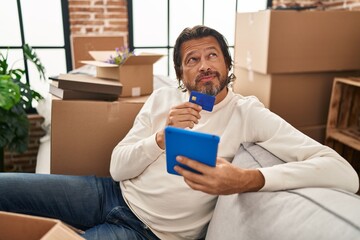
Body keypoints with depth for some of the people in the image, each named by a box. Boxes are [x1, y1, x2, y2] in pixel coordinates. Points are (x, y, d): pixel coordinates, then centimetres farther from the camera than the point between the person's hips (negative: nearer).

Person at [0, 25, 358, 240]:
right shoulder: (162, 98, 2)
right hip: (115, 194, 5)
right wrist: (162, 137, -22)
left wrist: (249, 180, -35)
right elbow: (118, 168, -2)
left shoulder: (248, 113, -10)